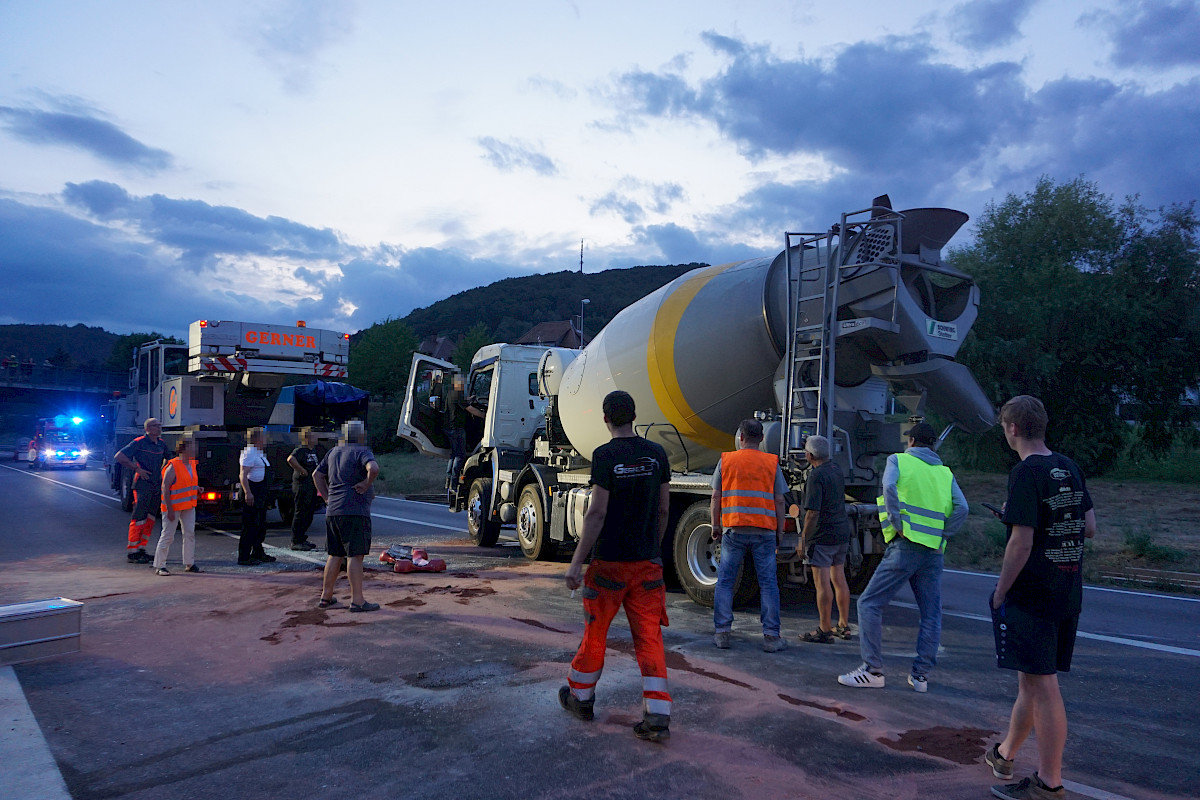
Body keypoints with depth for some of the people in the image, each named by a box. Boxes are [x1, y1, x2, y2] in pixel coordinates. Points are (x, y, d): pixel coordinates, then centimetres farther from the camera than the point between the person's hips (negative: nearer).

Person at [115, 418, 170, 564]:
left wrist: (162, 472, 16)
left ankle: (141, 550, 19)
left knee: (151, 519, 10)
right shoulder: (139, 442, -8)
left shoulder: (161, 444, 12)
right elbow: (120, 456, -13)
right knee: (139, 518, -7)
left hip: (156, 486, 7)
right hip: (142, 485, -7)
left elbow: (168, 457, 30)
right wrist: (137, 469, -16)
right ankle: (132, 552, -2)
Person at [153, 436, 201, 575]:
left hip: (189, 506, 8)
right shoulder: (173, 466, -15)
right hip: (173, 506, -8)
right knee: (167, 536, -2)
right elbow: (165, 488, -16)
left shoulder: (192, 464, 9)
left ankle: (189, 563, 19)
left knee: (190, 534, 10)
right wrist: (169, 510, -19)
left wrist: (197, 488, 6)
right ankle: (159, 566, 6)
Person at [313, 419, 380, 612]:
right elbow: (373, 468, -28)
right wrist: (366, 484, -12)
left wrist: (327, 497, 19)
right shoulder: (362, 451, -8)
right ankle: (357, 600, -5)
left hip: (333, 511, 8)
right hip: (355, 511, -8)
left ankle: (326, 596, 21)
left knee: (335, 555, 16)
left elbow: (317, 475, 23)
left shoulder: (334, 452, 17)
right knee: (355, 555, -6)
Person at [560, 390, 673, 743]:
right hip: (647, 562, 4)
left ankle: (581, 697, 31)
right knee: (649, 637, 5)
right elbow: (663, 509, 8)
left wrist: (577, 562, -12)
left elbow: (597, 513, -16)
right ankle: (657, 718, 2)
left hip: (610, 562, -4)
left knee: (595, 632, 13)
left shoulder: (605, 455, -13)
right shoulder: (657, 454, 2)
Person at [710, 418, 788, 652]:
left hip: (734, 530, 0)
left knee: (724, 581, 9)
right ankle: (771, 636, 6)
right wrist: (779, 531, 13)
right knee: (768, 583, 6)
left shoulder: (726, 460, 4)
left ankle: (722, 632, 9)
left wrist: (715, 526, 15)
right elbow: (779, 501, 4)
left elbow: (716, 498, 5)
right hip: (765, 531, 0)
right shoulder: (772, 463, 4)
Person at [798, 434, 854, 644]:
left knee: (822, 583, -5)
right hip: (842, 533, 9)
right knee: (839, 579, 14)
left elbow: (813, 512, -21)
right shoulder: (836, 469, 9)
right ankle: (844, 626, 22)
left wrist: (803, 537, -13)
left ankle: (824, 630, -2)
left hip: (822, 535, -9)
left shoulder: (816, 476, -17)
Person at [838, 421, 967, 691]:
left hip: (905, 546, -5)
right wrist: (941, 536, 6)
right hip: (934, 552, 5)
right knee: (931, 613, 13)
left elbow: (890, 487, -14)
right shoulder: (945, 472, 17)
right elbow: (961, 508, 4)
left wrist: (898, 525, -10)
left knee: (870, 603, -1)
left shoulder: (898, 460, 6)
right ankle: (921, 674, 14)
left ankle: (873, 670, -3)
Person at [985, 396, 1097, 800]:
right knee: (1032, 680, 18)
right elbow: (1089, 528, 13)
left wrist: (999, 594, -11)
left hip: (1032, 595, -9)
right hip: (1068, 594, 9)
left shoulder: (1026, 472, -17)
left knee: (1042, 684, -1)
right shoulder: (1070, 468, 8)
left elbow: (1021, 542, -20)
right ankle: (1005, 755, 35)